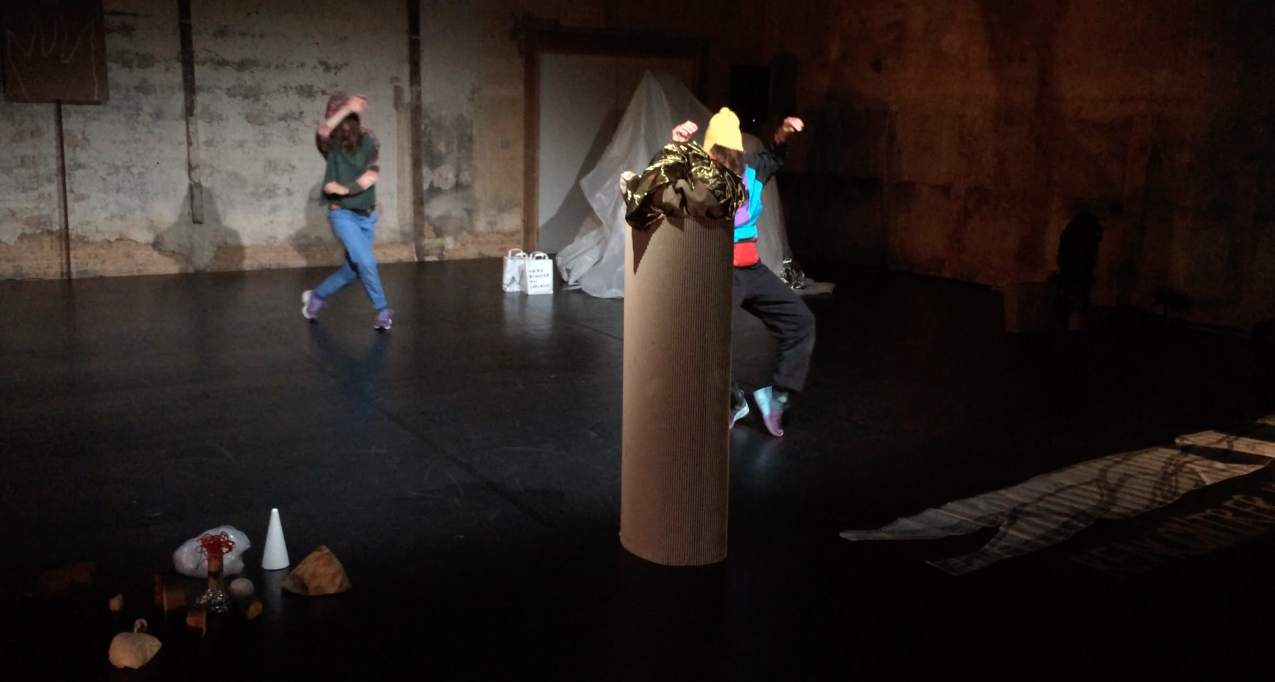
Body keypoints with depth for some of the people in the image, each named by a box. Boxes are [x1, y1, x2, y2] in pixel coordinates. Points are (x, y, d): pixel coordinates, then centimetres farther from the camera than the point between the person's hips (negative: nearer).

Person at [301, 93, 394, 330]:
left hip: (366, 215, 4)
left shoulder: (367, 140, -2)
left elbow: (373, 174, -11)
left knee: (353, 269, 11)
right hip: (342, 213, -4)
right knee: (366, 262, -17)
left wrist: (345, 189, -19)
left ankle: (316, 296, 34)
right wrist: (347, 109, -35)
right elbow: (322, 132, -31)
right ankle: (383, 310, 1)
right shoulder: (331, 145, -6)